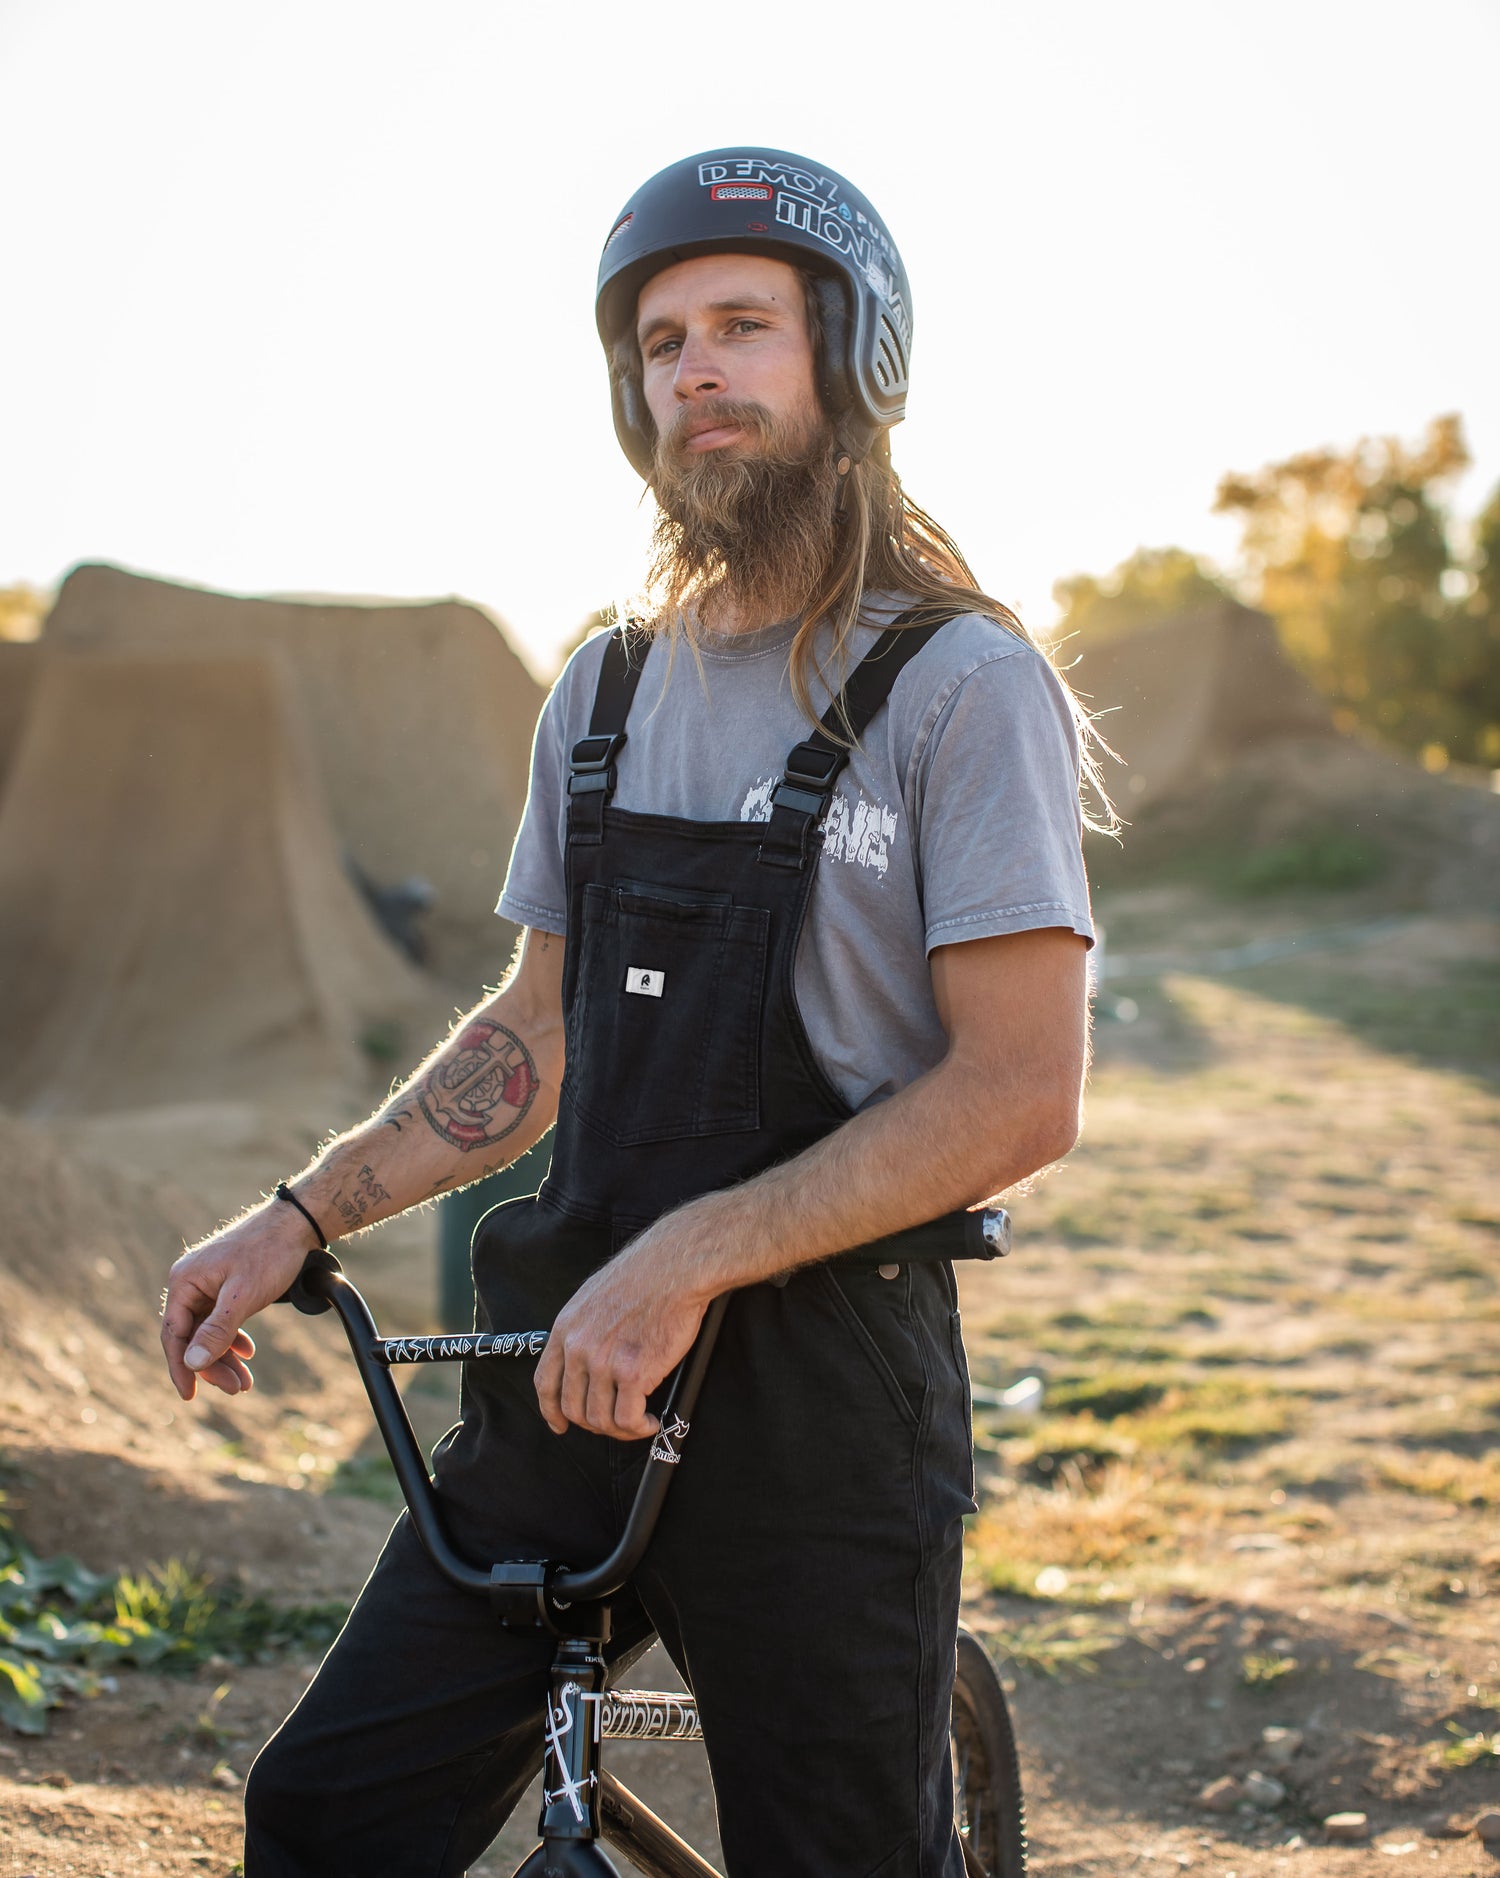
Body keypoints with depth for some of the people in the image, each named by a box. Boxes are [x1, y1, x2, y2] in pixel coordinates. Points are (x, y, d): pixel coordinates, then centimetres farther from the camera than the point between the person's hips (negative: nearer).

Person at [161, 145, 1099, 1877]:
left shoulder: (962, 685, -9)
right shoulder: (607, 694, 11)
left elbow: (1020, 1096, -16)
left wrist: (686, 1259, -22)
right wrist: (298, 1218, 8)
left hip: (819, 1392, -5)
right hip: (568, 1374, 6)